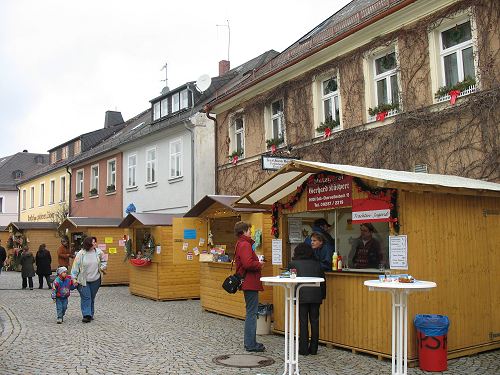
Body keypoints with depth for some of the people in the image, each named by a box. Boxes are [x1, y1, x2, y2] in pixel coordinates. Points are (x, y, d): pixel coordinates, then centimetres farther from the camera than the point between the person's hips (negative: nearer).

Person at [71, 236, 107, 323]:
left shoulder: (99, 252, -3)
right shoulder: (80, 254, -12)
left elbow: (104, 261, 15)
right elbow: (75, 267, -8)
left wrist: (102, 267, -2)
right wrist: (74, 278, -10)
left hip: (95, 280, 3)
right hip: (83, 280, -3)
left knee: (92, 298, 12)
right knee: (86, 297, -8)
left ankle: (91, 314, 23)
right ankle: (86, 315, -8)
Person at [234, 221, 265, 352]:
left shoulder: (241, 244, 16)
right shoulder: (245, 245, -17)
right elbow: (248, 263, -28)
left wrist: (257, 263, 7)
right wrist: (260, 264, -12)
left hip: (248, 283, 11)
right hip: (250, 283, -11)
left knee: (250, 312, 18)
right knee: (252, 313, -5)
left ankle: (249, 341, 26)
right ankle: (250, 344, 1)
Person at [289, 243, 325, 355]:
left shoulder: (293, 264, 9)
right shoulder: (316, 264, 16)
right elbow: (323, 280, 16)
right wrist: (322, 295, 23)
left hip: (301, 296, -2)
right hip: (316, 296, 3)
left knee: (303, 322, 3)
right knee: (315, 321, 10)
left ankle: (303, 349, 6)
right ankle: (313, 349, 15)